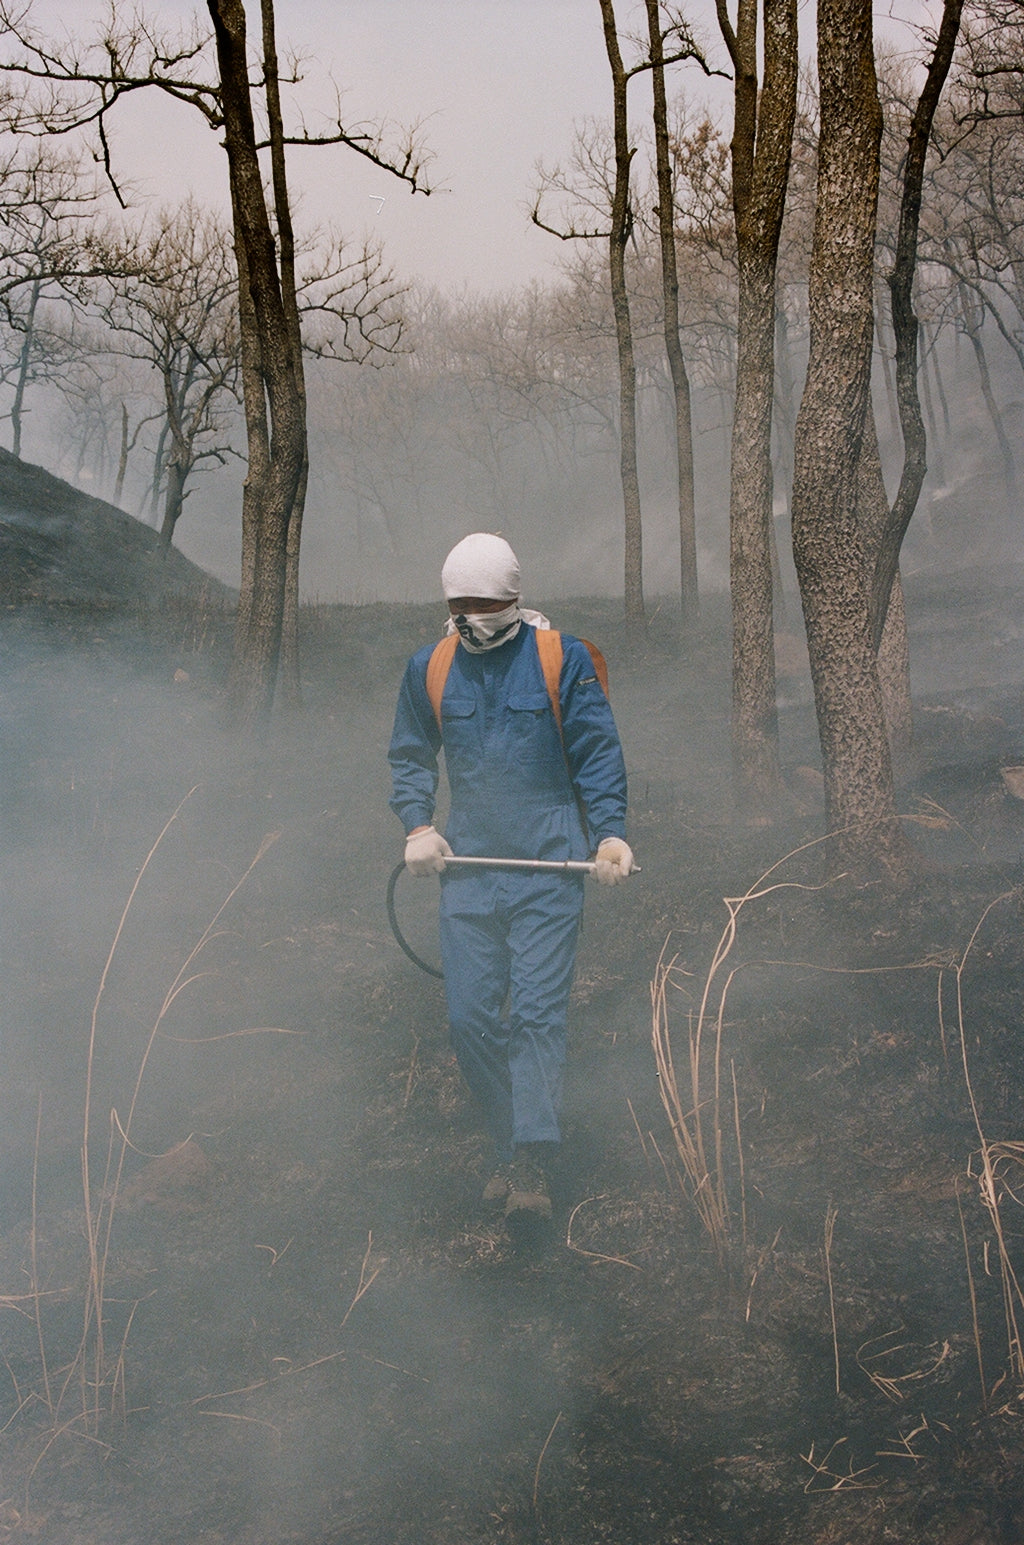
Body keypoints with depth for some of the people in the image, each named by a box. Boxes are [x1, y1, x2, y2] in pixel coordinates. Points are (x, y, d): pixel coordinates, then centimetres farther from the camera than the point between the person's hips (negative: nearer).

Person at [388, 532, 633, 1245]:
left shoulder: (562, 658, 0)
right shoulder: (429, 669, 9)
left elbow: (597, 752, 3)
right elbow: (411, 757, 20)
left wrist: (610, 833, -9)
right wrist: (418, 824, 3)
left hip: (548, 865, -4)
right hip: (468, 865, 4)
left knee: (537, 1011, -10)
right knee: (470, 1017, 0)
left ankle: (534, 1170, -12)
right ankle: (513, 1146, 17)